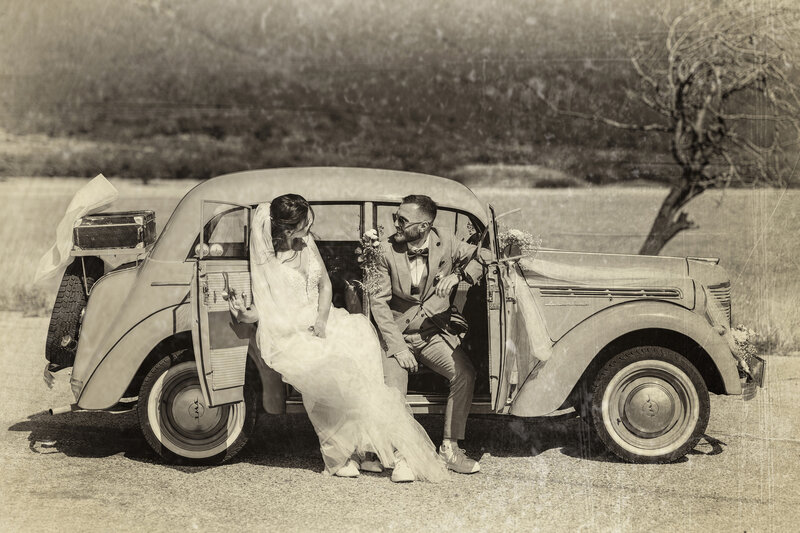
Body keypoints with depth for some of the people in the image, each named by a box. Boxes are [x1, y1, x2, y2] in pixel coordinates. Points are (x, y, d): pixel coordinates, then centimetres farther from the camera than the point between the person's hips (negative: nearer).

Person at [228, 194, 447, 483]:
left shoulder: (307, 243, 7)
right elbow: (263, 309, 0)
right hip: (290, 338, -4)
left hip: (322, 325, 5)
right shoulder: (265, 262, -6)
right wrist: (242, 313, -24)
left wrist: (322, 320, -5)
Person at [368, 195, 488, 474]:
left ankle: (450, 448, -9)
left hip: (433, 333, 2)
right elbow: (378, 302, -9)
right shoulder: (386, 250, -10)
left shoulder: (446, 243, -6)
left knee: (465, 373, -21)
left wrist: (458, 275, -18)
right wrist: (398, 347, -16)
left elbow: (482, 258, 4)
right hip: (396, 333, -2)